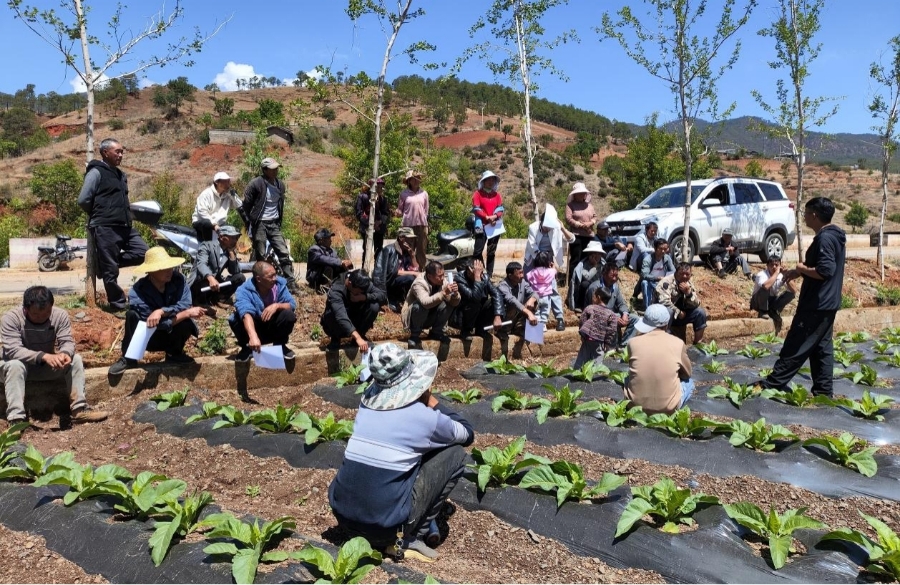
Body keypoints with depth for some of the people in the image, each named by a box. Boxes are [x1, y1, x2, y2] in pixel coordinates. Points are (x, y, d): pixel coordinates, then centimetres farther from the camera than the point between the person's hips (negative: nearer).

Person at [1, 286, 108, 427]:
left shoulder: (60, 315, -16)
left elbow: (67, 341, -18)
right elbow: (12, 350, -34)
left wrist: (65, 353, -43)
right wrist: (43, 356, -49)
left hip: (47, 367, 3)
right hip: (19, 366, -3)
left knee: (75, 359, -18)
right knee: (15, 365, -35)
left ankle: (80, 410, -20)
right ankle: (16, 418, -38)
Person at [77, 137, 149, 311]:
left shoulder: (120, 175, 19)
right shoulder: (96, 172, -6)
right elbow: (83, 200, -10)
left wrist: (125, 217, 14)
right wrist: (98, 215, 3)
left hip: (124, 226, 8)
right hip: (105, 228, -8)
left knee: (143, 253, 0)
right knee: (111, 271, -3)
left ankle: (106, 263, 13)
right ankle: (118, 303, 6)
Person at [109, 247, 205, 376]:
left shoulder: (178, 279, -16)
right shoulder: (137, 292, -24)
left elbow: (185, 306, -25)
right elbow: (157, 324, -27)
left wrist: (161, 311, -36)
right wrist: (188, 313, -31)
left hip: (172, 336, 2)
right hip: (149, 339, -2)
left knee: (186, 322, -30)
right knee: (132, 315, -28)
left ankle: (174, 354, 2)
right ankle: (128, 359, -7)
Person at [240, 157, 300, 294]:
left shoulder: (280, 184, 6)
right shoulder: (256, 184, -12)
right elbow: (245, 206, -6)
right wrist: (250, 223, -4)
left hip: (274, 224, 5)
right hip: (259, 224, -5)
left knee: (284, 254, 0)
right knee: (260, 256, 1)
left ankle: (291, 284, 3)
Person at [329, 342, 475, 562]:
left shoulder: (368, 401, 4)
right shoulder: (426, 418, -10)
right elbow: (467, 435, 12)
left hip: (343, 515, 6)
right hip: (385, 525, -6)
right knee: (456, 454, 6)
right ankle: (409, 539, 4)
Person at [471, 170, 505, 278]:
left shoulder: (497, 194, 14)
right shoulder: (478, 193, 1)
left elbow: (500, 209, 7)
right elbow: (476, 209, -8)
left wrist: (494, 216, -14)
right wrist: (487, 217, -18)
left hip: (495, 225, 4)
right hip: (482, 225, -4)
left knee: (491, 251, 8)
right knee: (478, 250, -10)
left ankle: (489, 273, 12)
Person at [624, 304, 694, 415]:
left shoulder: (633, 342, -5)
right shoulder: (678, 343, -6)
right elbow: (687, 373, 11)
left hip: (636, 405, 2)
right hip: (668, 407, -1)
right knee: (689, 382, 27)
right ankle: (670, 409, 9)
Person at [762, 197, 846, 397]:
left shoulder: (824, 238, -20)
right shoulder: (834, 236, 13)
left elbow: (825, 271, -29)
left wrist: (803, 269, -12)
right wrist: (799, 272, 8)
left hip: (817, 305, -10)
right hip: (827, 303, 10)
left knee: (796, 347, -2)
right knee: (821, 347, 13)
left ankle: (773, 384, 6)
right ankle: (823, 391, 17)